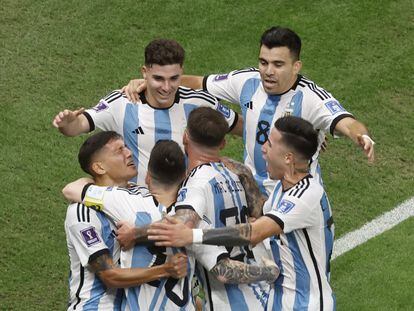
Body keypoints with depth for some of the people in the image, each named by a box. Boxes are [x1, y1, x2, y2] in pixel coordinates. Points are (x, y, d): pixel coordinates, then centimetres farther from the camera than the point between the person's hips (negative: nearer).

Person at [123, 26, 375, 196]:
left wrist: (361, 136, -62)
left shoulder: (310, 97, -22)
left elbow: (344, 122, -39)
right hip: (252, 193, 4)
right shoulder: (248, 82, -7)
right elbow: (197, 83, 4)